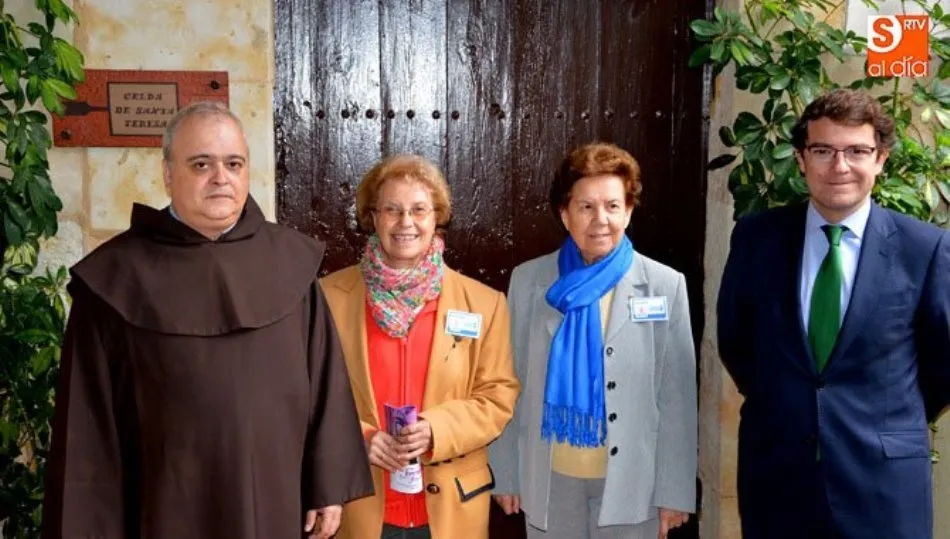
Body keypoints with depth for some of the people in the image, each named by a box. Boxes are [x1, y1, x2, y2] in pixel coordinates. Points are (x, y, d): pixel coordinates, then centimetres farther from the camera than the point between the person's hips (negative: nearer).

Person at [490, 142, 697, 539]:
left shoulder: (665, 285, -6)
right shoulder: (529, 280, -2)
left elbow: (677, 397, -4)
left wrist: (674, 491, -4)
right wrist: (506, 474, 3)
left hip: (630, 483, -1)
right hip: (551, 481, 1)